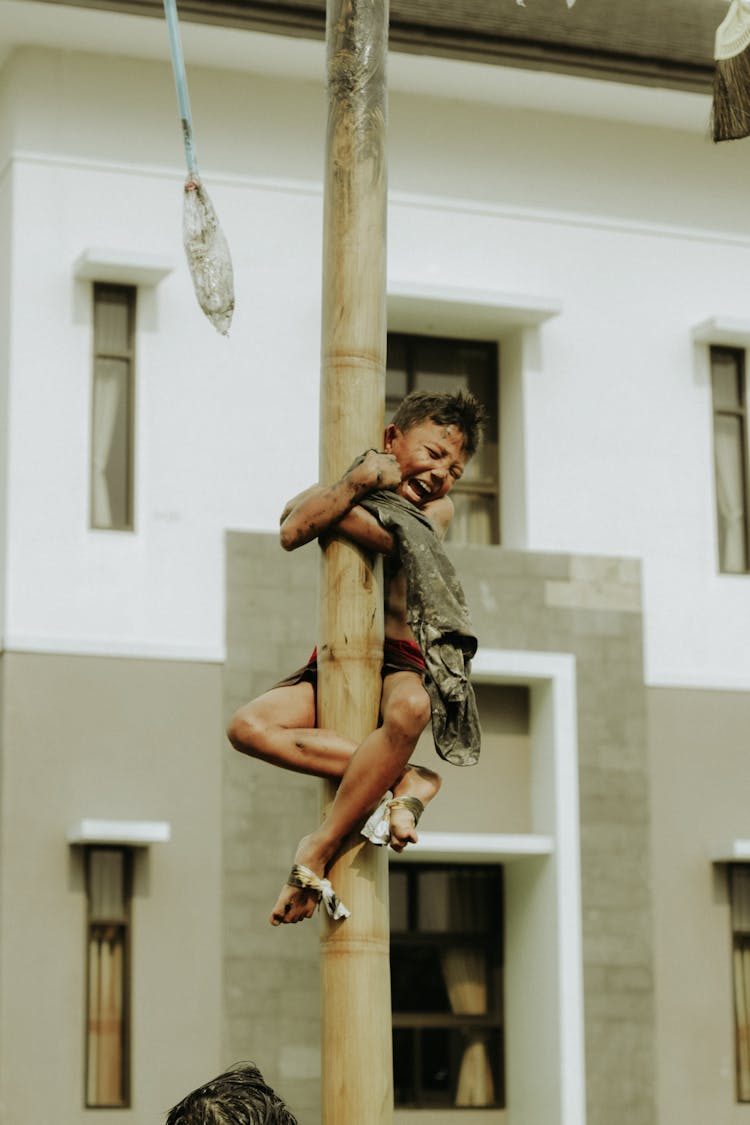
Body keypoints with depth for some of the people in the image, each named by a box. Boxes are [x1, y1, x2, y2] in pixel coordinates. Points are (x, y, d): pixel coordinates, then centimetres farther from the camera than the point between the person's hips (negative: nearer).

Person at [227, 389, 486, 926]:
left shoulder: (438, 508, 7)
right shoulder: (337, 488, 9)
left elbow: (395, 542, -16)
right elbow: (293, 532, -13)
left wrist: (334, 505, -11)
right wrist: (356, 485, -20)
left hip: (399, 662, -2)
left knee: (410, 710, -40)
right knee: (249, 726, -27)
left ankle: (319, 850, -29)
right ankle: (404, 779, -30)